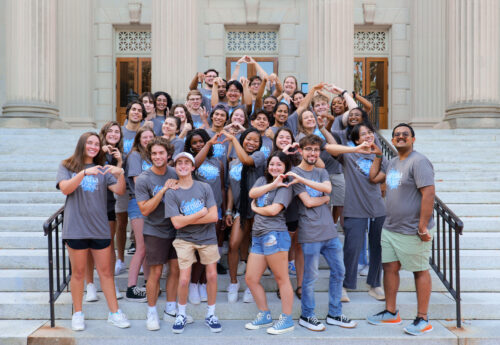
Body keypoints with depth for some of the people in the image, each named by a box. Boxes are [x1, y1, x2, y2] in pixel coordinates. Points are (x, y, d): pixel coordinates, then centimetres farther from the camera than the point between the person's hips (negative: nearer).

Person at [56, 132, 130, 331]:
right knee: (78, 272, 6)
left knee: (106, 271, 6)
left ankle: (114, 313, 13)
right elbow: (65, 189, -11)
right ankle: (77, 314, 21)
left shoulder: (103, 170, 11)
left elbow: (120, 191, -1)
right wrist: (84, 173, -24)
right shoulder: (67, 167, 7)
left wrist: (120, 175, -21)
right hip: (76, 227, -2)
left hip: (100, 228, 2)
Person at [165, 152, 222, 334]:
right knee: (184, 280, -4)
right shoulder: (171, 193, -6)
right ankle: (181, 314, 22)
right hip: (185, 239, -1)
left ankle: (210, 314, 25)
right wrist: (201, 213, -12)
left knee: (212, 276, 5)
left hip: (207, 237, 1)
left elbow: (214, 216, -12)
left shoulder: (204, 188, -4)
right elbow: (177, 223, -15)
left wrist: (187, 220, -14)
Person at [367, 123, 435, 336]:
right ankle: (391, 313, 25)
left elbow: (429, 193, -20)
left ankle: (423, 320, 16)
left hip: (412, 231, -8)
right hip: (390, 228, 8)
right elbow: (373, 177, 24)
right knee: (389, 267, 11)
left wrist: (422, 227, -22)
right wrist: (377, 155, 16)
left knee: (420, 271, 4)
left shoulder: (418, 161, -14)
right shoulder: (392, 162, 12)